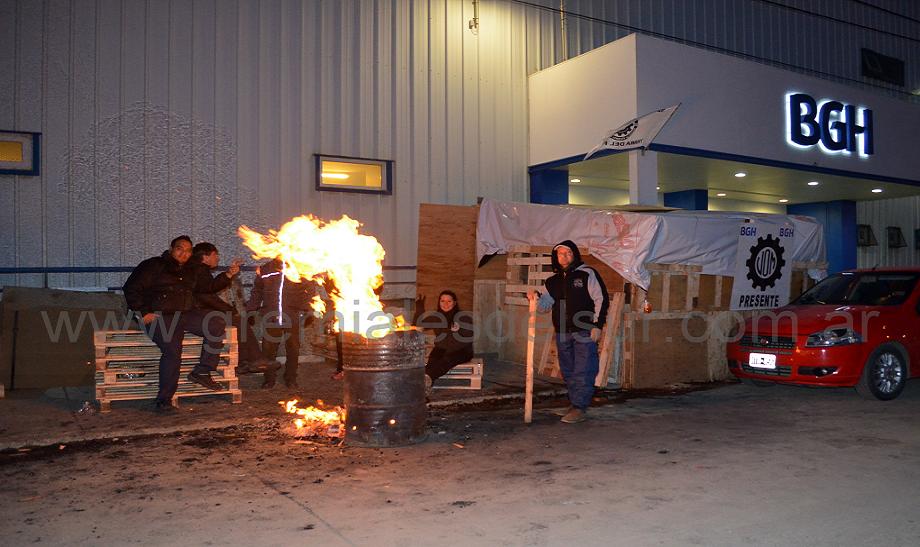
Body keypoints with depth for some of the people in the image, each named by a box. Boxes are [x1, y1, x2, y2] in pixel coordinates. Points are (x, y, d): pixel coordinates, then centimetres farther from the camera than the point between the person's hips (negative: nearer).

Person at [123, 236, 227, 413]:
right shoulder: (154, 266, 6)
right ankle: (164, 401, -21)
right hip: (160, 316, -6)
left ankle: (201, 372, -12)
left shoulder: (192, 271, 24)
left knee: (217, 324, -18)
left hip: (186, 314, 6)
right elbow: (131, 289, 1)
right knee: (172, 348, -31)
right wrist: (143, 313, -9)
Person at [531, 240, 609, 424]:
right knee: (568, 371, 12)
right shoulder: (553, 281, 13)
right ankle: (574, 403, 24)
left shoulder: (587, 274, -3)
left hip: (584, 332, -6)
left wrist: (597, 325, -12)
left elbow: (601, 299, -6)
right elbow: (545, 305, 13)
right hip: (562, 333, 6)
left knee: (583, 371, -6)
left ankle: (579, 408, -5)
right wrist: (535, 299, -9)